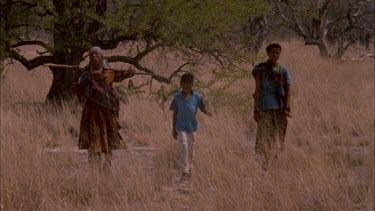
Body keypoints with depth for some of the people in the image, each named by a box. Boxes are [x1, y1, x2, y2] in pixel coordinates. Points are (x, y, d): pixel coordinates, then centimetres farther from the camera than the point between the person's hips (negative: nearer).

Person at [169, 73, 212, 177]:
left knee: (191, 149, 10)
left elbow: (202, 108, 5)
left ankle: (190, 169, 25)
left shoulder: (197, 97, -5)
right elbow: (175, 113, 3)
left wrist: (207, 112, -19)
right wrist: (174, 129, 5)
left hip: (192, 126, 1)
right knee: (183, 146, -12)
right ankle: (184, 169, -6)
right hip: (181, 127, -1)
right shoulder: (177, 97, -5)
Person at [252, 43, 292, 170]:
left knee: (277, 136, 6)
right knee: (266, 135, -10)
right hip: (265, 107, -3)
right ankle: (265, 165, -12)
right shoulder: (261, 69, 0)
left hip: (279, 107, 3)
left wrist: (287, 107, -10)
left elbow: (288, 90, 3)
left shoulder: (283, 70, 8)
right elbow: (257, 89, -3)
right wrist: (255, 109, -8)